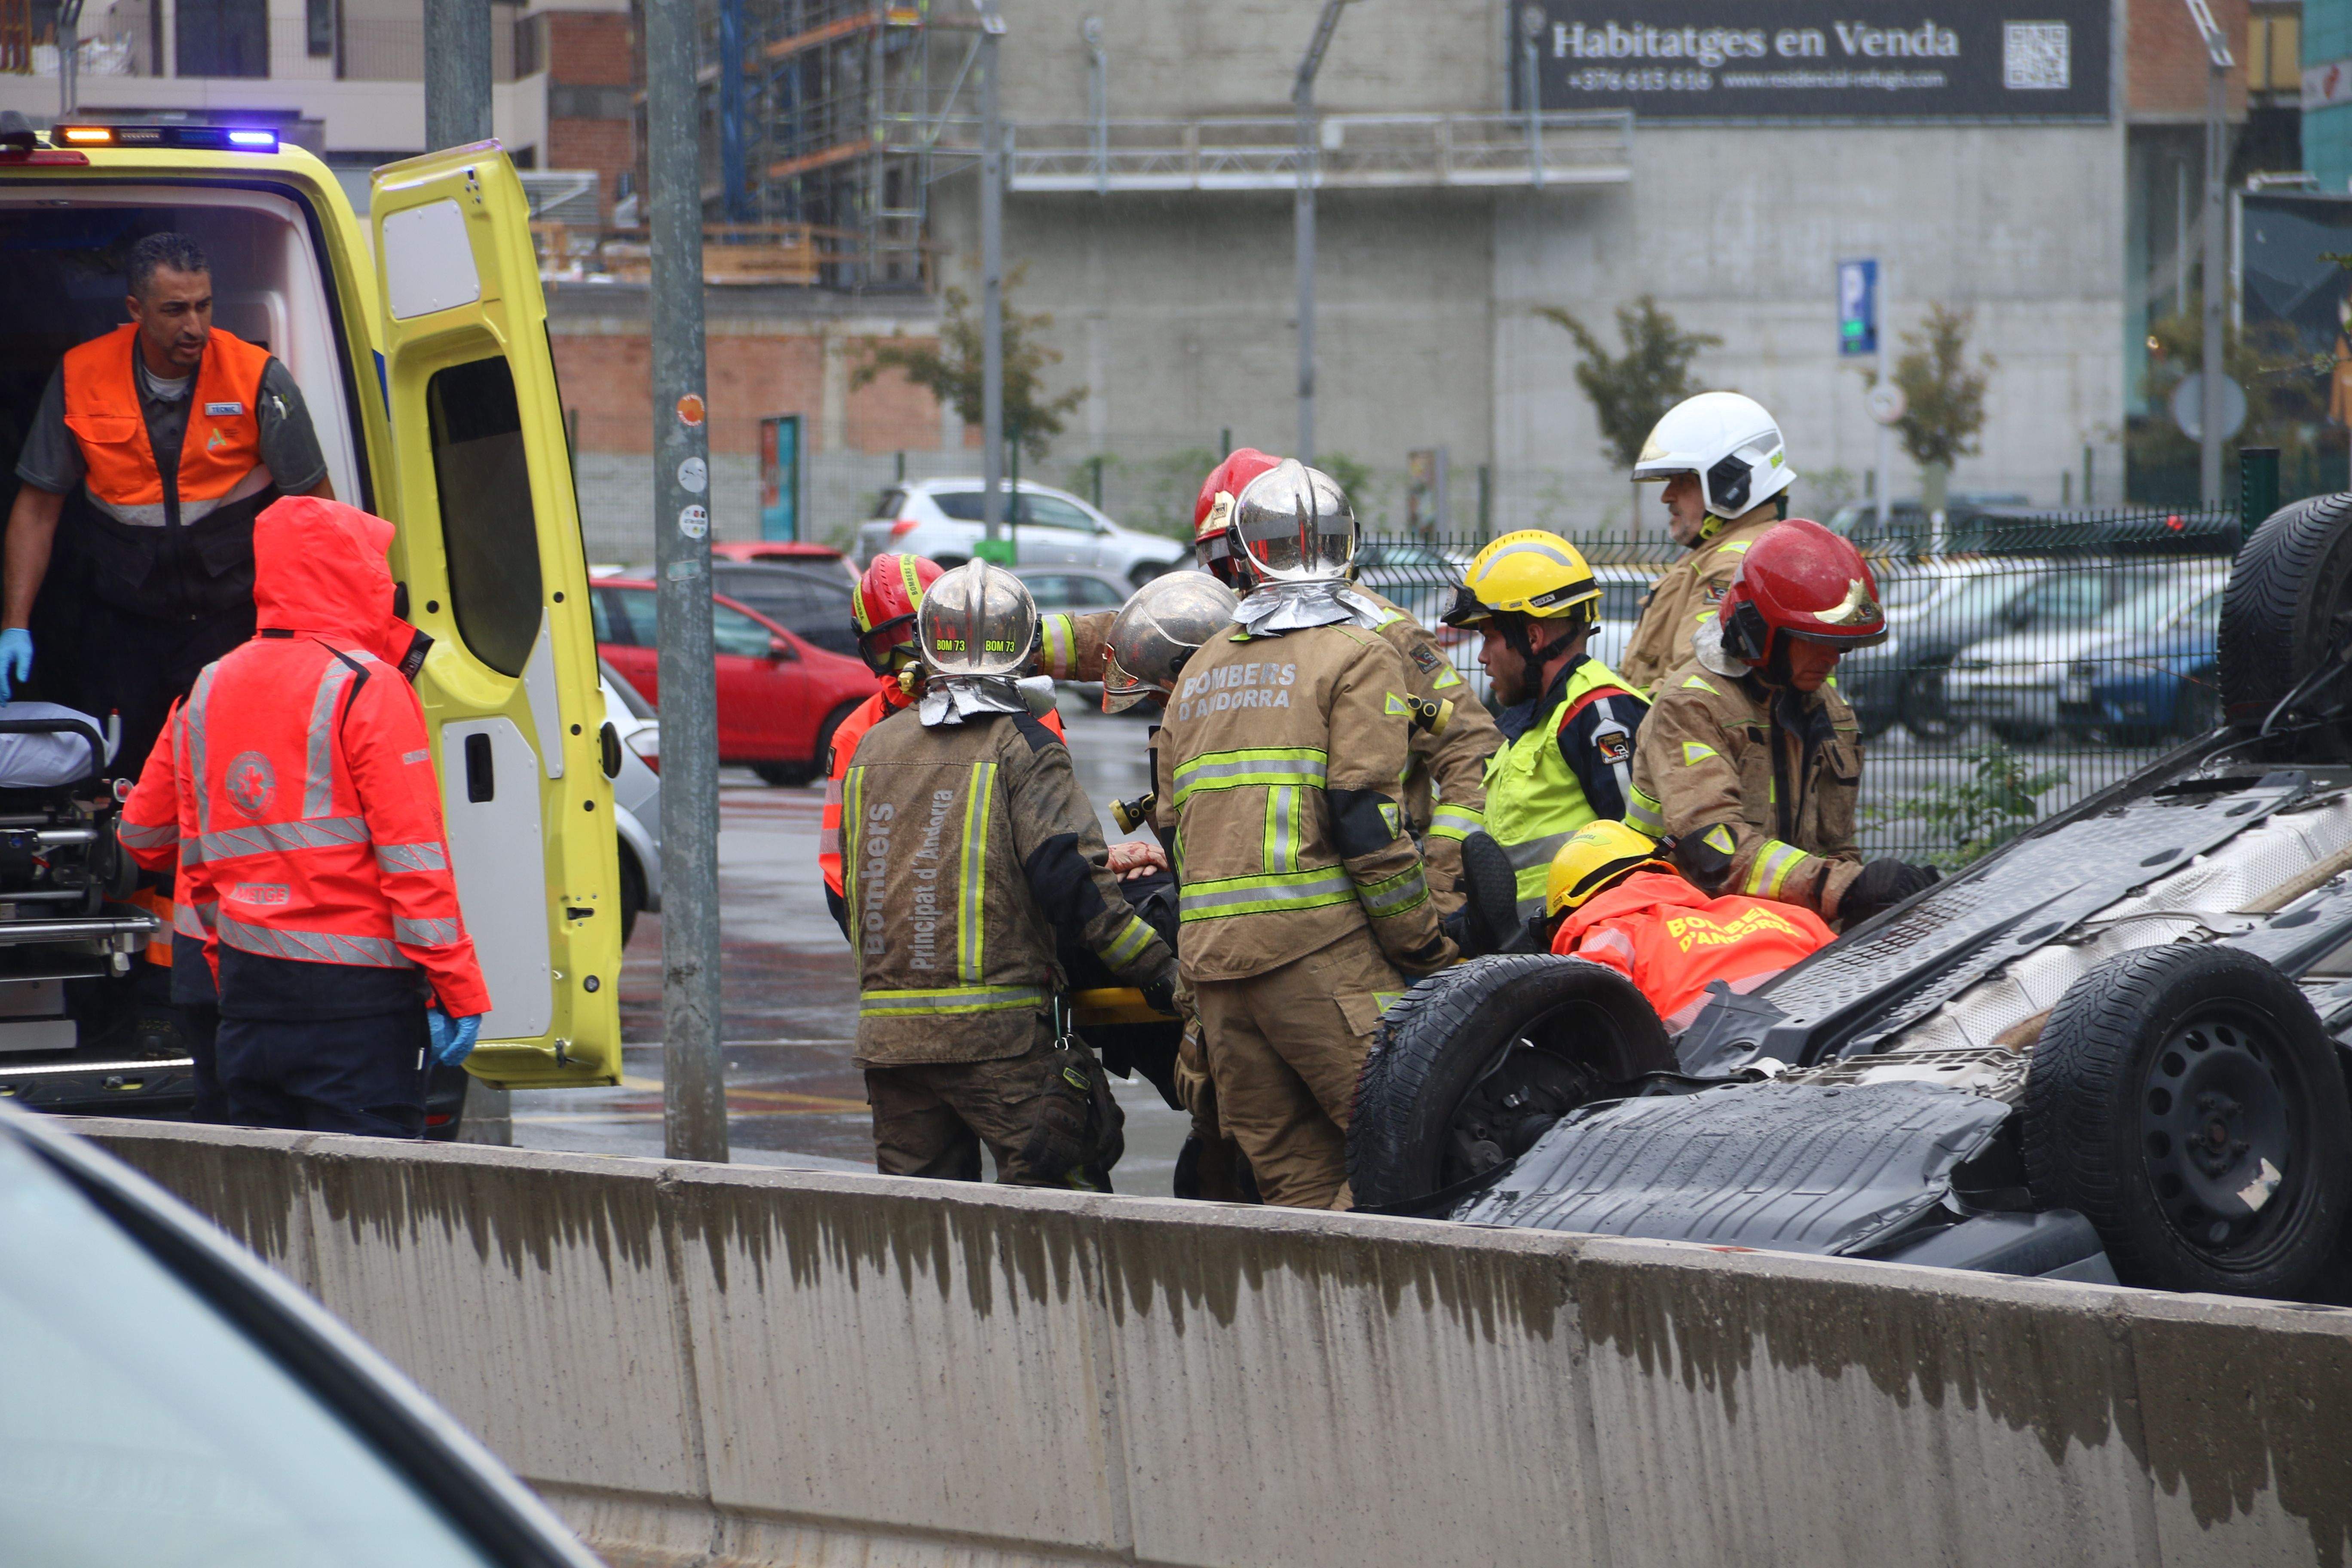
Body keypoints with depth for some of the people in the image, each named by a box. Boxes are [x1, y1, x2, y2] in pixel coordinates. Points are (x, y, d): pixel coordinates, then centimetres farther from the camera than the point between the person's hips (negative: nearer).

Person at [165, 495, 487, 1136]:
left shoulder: (207, 693, 11)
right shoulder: (367, 690, -10)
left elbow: (196, 866, 16)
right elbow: (413, 858, -12)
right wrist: (459, 990, -8)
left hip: (248, 987, 6)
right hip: (357, 988, -6)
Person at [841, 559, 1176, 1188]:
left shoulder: (872, 747, 13)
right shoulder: (1023, 746, -6)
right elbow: (1069, 879, -14)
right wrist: (1159, 970, -9)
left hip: (887, 1034, 6)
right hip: (997, 1033, -6)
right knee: (1057, 1194, -4)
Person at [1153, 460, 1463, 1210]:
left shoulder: (1202, 670, 20)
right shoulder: (1359, 654, -1)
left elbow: (1172, 823, 20)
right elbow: (1364, 817, -11)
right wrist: (1424, 947, -5)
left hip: (1210, 952, 6)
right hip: (1318, 944, -6)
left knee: (1296, 1179, 8)